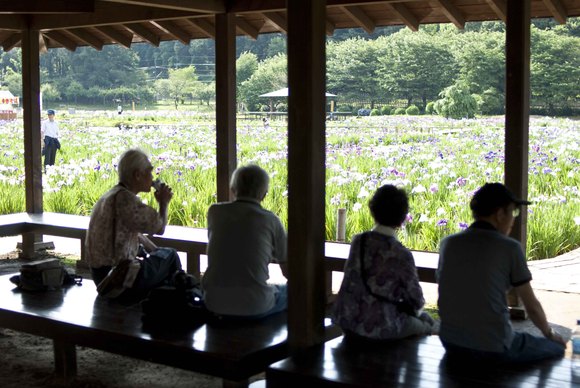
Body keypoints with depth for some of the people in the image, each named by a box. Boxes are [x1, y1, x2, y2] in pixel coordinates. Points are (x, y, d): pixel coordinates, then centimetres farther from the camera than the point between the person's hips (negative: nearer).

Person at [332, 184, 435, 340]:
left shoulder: (358, 241, -3)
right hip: (379, 328, -6)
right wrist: (416, 309, 14)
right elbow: (415, 299, -11)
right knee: (427, 322, 20)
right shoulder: (401, 255, -19)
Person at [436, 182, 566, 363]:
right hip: (494, 347, -5)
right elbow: (532, 306, 0)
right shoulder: (509, 247, -8)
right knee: (556, 348, 18)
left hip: (452, 343, 6)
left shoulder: (448, 243, 4)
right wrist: (550, 333, 20)